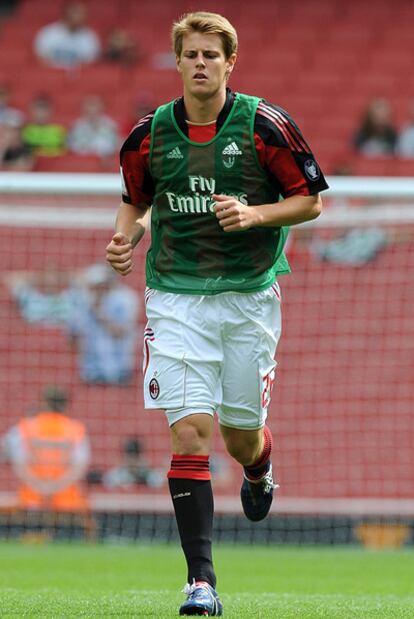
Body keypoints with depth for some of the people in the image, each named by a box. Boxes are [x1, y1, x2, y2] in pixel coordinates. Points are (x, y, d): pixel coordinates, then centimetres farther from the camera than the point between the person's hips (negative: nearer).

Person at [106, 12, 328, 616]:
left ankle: (260, 467, 48)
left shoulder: (265, 125, -6)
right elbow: (136, 200, 18)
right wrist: (127, 235, -4)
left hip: (249, 296, -1)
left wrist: (254, 214, -17)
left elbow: (311, 200, 0)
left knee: (241, 437, 7)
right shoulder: (150, 134, 1)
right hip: (176, 299, 1)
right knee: (190, 431, -12)